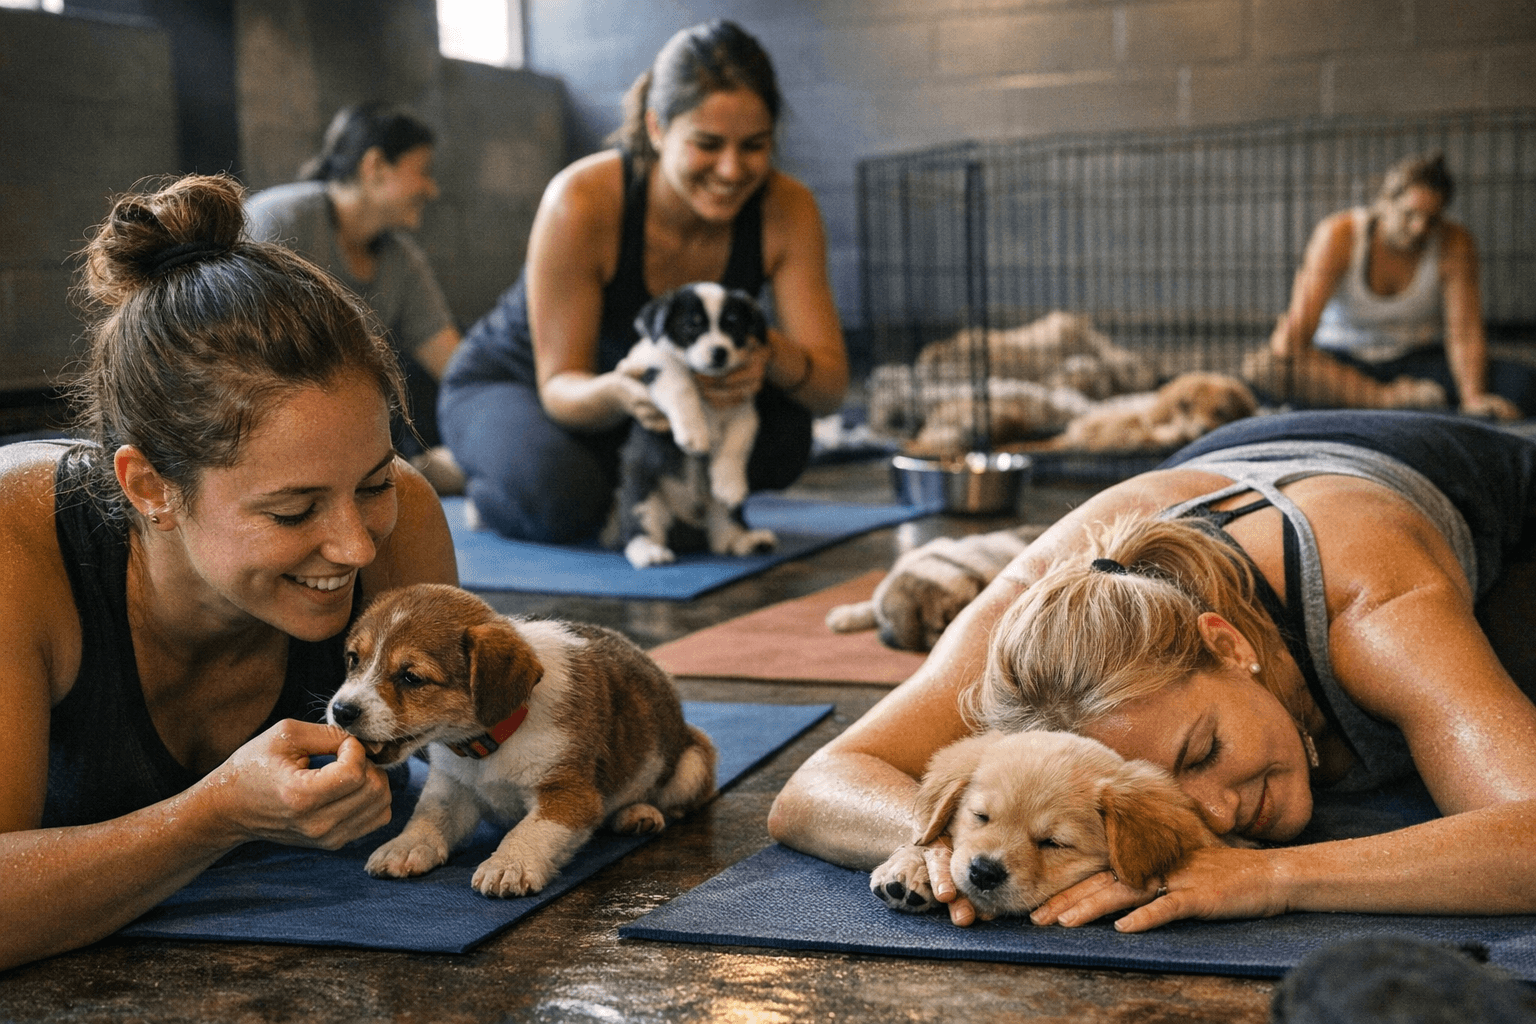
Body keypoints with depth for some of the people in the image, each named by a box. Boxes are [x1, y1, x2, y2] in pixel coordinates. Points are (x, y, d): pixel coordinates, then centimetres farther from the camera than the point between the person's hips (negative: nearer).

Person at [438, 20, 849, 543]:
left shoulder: (786, 209, -21)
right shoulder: (581, 201, -31)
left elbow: (831, 387, -21)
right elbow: (560, 387, -26)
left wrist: (769, 352, -45)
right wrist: (620, 392, -51)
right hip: (515, 384, -3)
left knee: (783, 435, -26)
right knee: (558, 497, -36)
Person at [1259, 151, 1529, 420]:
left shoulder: (1455, 244, -13)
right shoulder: (1339, 236, -17)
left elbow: (1465, 333, -19)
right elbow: (1303, 320, -24)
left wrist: (1473, 398, -32)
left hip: (1420, 359, 2)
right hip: (1340, 360, -2)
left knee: (1523, 384, -23)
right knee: (1274, 368, -39)